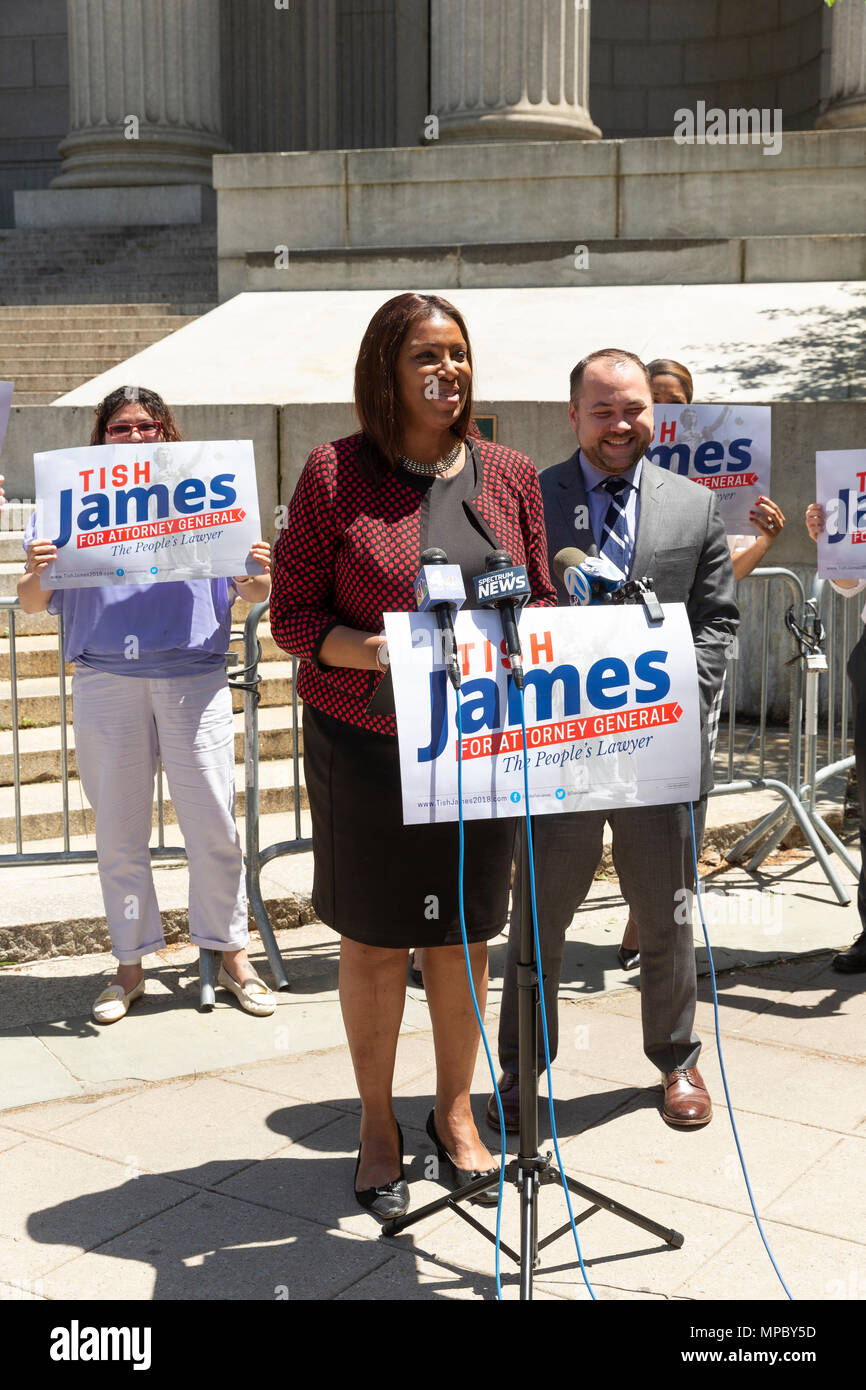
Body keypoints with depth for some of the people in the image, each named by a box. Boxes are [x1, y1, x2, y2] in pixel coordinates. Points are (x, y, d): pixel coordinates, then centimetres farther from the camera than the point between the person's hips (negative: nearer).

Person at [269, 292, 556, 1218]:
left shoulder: (511, 476, 5)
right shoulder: (336, 473, -5)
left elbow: (541, 605, 10)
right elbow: (292, 615, -5)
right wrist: (377, 650, -21)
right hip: (363, 746, -2)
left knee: (463, 938, 12)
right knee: (373, 941, 9)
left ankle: (455, 1112, 34)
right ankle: (377, 1126, 29)